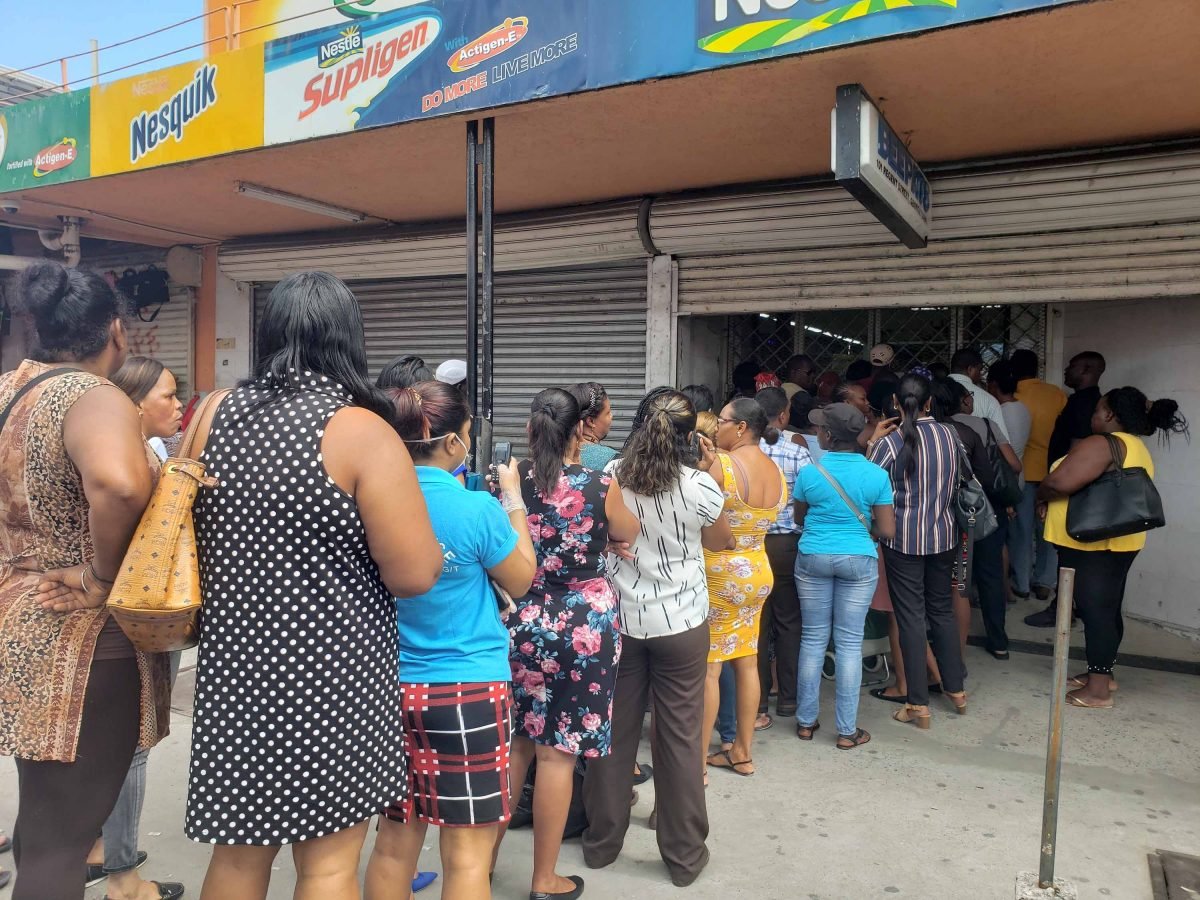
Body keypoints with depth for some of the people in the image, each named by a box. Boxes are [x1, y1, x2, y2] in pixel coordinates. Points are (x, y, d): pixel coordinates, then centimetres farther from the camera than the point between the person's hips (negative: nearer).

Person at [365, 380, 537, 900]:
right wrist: (512, 501, 8)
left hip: (391, 685, 5)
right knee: (467, 853, 8)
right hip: (467, 691, -5)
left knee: (394, 841, 18)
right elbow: (521, 581, -1)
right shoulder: (476, 508, -17)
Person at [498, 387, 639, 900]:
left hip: (520, 624, 3)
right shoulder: (601, 486, -11)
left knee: (513, 743, 18)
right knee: (557, 751, 6)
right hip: (582, 628, -3)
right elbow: (628, 535, 8)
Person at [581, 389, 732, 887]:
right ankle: (684, 854, 22)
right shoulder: (698, 486, -13)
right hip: (680, 623, -2)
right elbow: (721, 541, 6)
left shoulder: (611, 475, -5)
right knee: (680, 738, 9)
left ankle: (602, 841, 28)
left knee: (613, 730, 14)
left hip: (618, 619, 3)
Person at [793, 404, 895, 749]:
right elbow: (887, 530, -5)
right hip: (859, 561, 0)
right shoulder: (876, 475, -8)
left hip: (813, 558, 0)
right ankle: (847, 730, 13)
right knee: (849, 643, 6)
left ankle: (806, 721, 20)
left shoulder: (810, 473, -8)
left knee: (813, 638, 10)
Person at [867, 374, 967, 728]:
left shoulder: (890, 442, -14)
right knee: (942, 609, 20)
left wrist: (871, 444, 1)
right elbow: (954, 483, 10)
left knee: (911, 617, 3)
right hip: (943, 536, 4)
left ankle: (919, 705, 10)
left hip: (904, 539, -4)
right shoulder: (949, 435, -1)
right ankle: (956, 689, 32)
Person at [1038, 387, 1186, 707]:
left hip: (1090, 543, -10)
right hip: (1119, 541, 10)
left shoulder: (1101, 444, -18)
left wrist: (1041, 497, -7)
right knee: (1107, 609, 17)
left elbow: (1060, 482, -28)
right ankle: (1104, 673, 29)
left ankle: (1098, 689, 3)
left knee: (1094, 610, -3)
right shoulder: (1138, 449, 15)